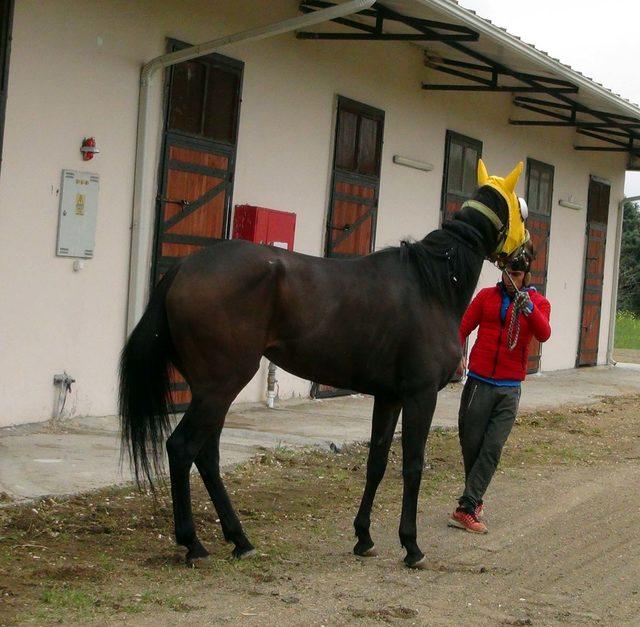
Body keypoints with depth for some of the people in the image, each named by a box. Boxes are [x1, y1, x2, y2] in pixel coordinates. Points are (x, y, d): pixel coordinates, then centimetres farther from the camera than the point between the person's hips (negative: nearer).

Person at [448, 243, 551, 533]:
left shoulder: (538, 302, 4)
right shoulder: (487, 296, 6)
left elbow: (543, 335, -13)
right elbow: (463, 327, 4)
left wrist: (529, 309, -30)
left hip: (509, 389, 0)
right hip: (479, 381, 0)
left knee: (492, 449, -7)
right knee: (471, 444, 5)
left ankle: (466, 509, -6)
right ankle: (475, 501, 23)